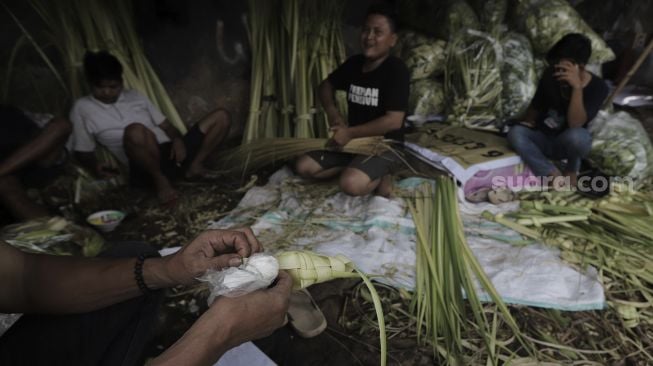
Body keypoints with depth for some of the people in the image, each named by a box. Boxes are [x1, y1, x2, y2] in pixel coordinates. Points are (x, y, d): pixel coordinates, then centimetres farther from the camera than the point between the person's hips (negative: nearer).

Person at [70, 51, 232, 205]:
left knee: (221, 116, -4)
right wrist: (95, 165, -9)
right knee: (135, 131, -41)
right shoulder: (82, 108, 13)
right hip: (148, 169, -4)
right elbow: (83, 150, 14)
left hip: (171, 152, 5)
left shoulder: (135, 96, 21)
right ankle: (160, 179, -18)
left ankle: (194, 165, -10)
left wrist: (178, 140, -4)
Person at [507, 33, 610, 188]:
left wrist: (577, 87, -36)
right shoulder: (550, 75, -8)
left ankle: (571, 170, -4)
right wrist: (528, 123, -9)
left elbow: (575, 124, -29)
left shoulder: (597, 87, -15)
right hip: (543, 139, 2)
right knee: (515, 133, -30)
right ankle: (554, 175, -25)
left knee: (577, 135, -38)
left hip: (567, 144, -2)